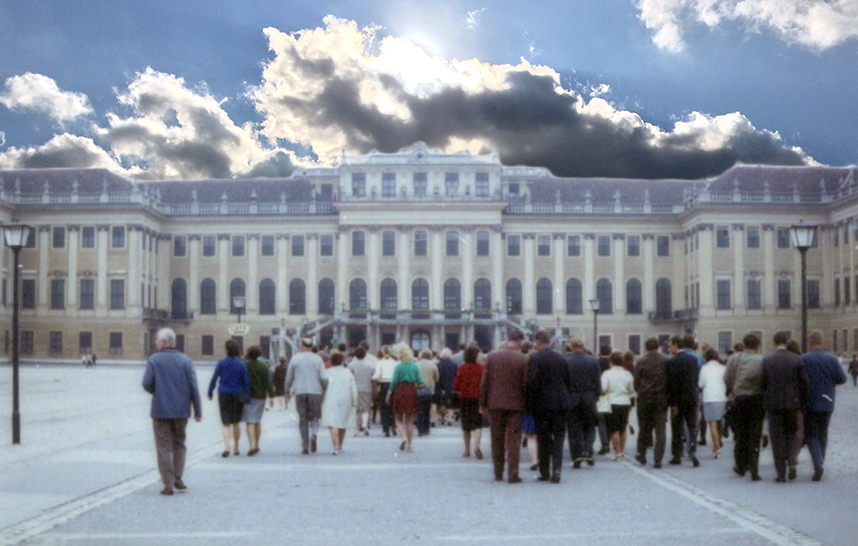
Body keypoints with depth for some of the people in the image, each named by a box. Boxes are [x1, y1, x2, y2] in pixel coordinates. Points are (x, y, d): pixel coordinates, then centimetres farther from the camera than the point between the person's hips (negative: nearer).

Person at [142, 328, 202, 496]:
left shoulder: (153, 360, -6)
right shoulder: (185, 360, 1)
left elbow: (147, 384, -11)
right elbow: (193, 387, -2)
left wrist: (156, 392, 12)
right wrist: (198, 411, 3)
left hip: (160, 411, -2)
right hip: (181, 411, 3)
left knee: (164, 447, 3)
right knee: (179, 444, 18)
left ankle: (168, 484, 0)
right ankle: (177, 479, 15)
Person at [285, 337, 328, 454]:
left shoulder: (295, 358, 5)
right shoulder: (317, 359, 2)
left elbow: (289, 378, 7)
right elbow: (323, 378, -5)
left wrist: (287, 392, 19)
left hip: (299, 392, 1)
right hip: (315, 391, -1)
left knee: (302, 419, 5)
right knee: (314, 416, 10)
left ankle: (305, 447, 3)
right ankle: (313, 434, -20)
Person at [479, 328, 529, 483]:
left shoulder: (492, 356, -1)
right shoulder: (523, 360, -8)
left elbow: (485, 382, 1)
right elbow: (525, 385, -6)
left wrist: (483, 404, 7)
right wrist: (526, 405, 5)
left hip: (495, 405, 2)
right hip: (515, 405, -2)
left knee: (497, 440, 12)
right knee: (513, 441, 2)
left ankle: (498, 474, 17)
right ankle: (512, 474, -1)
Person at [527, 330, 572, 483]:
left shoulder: (534, 358, -8)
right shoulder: (561, 358, 7)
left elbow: (531, 382, -15)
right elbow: (568, 382, 12)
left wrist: (531, 402, -4)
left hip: (542, 403, -3)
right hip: (561, 403, 3)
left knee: (543, 438, 7)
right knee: (558, 436, 6)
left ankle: (544, 472, 13)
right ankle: (556, 469, -7)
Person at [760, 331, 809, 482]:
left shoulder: (766, 360, -5)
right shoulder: (797, 360, -3)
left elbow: (762, 383, -4)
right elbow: (804, 382, -3)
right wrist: (803, 402, 9)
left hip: (773, 403, -1)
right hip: (792, 403, 1)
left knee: (777, 438, 5)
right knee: (791, 433, 18)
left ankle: (781, 474, 4)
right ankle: (791, 462, -3)